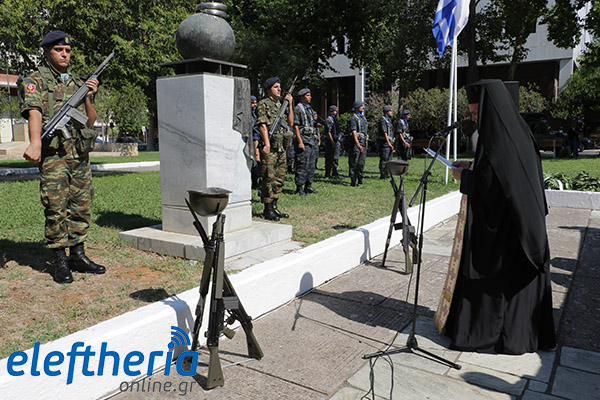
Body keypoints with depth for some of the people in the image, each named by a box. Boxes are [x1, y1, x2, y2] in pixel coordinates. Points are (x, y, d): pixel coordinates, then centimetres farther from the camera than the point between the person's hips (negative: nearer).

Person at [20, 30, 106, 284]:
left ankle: (78, 255, 18)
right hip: (53, 155, -5)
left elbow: (91, 121, 17)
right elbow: (34, 112, -16)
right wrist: (35, 143, -33)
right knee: (56, 209, -6)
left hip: (80, 155, 5)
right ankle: (59, 261, 4)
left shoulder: (77, 82, 20)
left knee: (81, 206, 7)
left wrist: (88, 97, 0)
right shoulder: (35, 81, 3)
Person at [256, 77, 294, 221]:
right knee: (269, 178, -6)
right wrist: (267, 144, -20)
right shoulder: (263, 104, -3)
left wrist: (290, 105, 9)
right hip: (270, 147, -8)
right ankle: (268, 210, 0)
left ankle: (274, 207, 18)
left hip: (282, 147, 8)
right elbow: (263, 125, -12)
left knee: (279, 178, 10)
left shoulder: (281, 105, 20)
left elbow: (290, 122, 17)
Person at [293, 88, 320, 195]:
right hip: (304, 139, -8)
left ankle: (308, 187, 15)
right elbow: (296, 126, -12)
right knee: (302, 165, -8)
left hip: (313, 141, 8)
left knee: (312, 165, 8)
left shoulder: (310, 109, 20)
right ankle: (299, 188, -2)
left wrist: (318, 138, 16)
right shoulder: (298, 109, -5)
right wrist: (300, 142, -19)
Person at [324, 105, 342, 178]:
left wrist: (339, 141, 18)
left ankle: (334, 173, 12)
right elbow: (328, 132, -18)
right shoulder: (329, 120, -10)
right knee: (329, 158, -4)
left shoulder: (335, 119, 18)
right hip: (330, 140, -9)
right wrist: (332, 141, -23)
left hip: (336, 141, 9)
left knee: (336, 158, 8)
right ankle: (327, 174, 0)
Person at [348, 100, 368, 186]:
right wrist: (358, 145, -27)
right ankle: (353, 181, -5)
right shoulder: (353, 118, -10)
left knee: (362, 162, 12)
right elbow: (354, 132, -19)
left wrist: (366, 142, 19)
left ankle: (360, 179, 21)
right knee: (354, 162, -7)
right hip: (356, 142, -8)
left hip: (363, 142, 8)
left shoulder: (363, 117, 18)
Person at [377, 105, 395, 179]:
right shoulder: (382, 120, -10)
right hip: (384, 142, -10)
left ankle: (386, 175, 17)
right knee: (384, 160, -9)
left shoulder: (388, 120, 20)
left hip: (389, 142, 10)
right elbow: (384, 132, -19)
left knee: (388, 160, 11)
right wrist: (388, 143, -25)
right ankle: (382, 176, -7)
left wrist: (391, 143, 21)